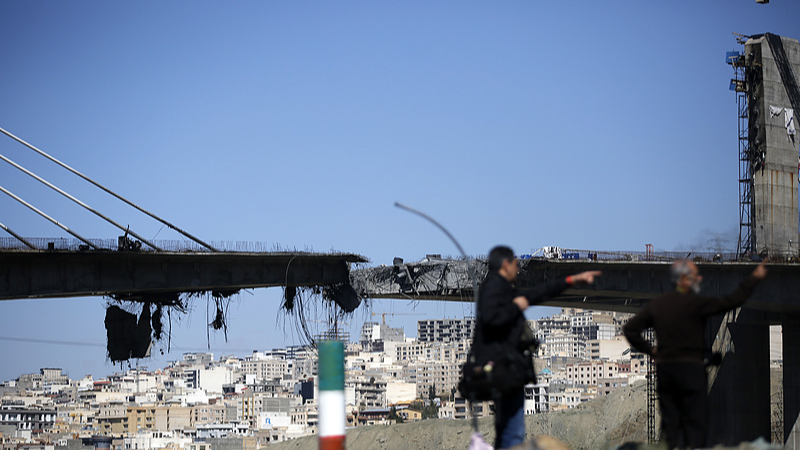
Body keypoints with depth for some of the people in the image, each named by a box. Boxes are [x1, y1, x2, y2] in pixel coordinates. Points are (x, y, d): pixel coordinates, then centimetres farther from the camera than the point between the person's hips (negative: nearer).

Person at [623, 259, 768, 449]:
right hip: (690, 368, -6)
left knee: (671, 423, 8)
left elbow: (630, 328, 9)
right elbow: (730, 302, -7)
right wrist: (754, 278, 2)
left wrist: (648, 349, 15)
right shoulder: (695, 303, -10)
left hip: (663, 368, 6)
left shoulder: (657, 304, 8)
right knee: (695, 422, -3)